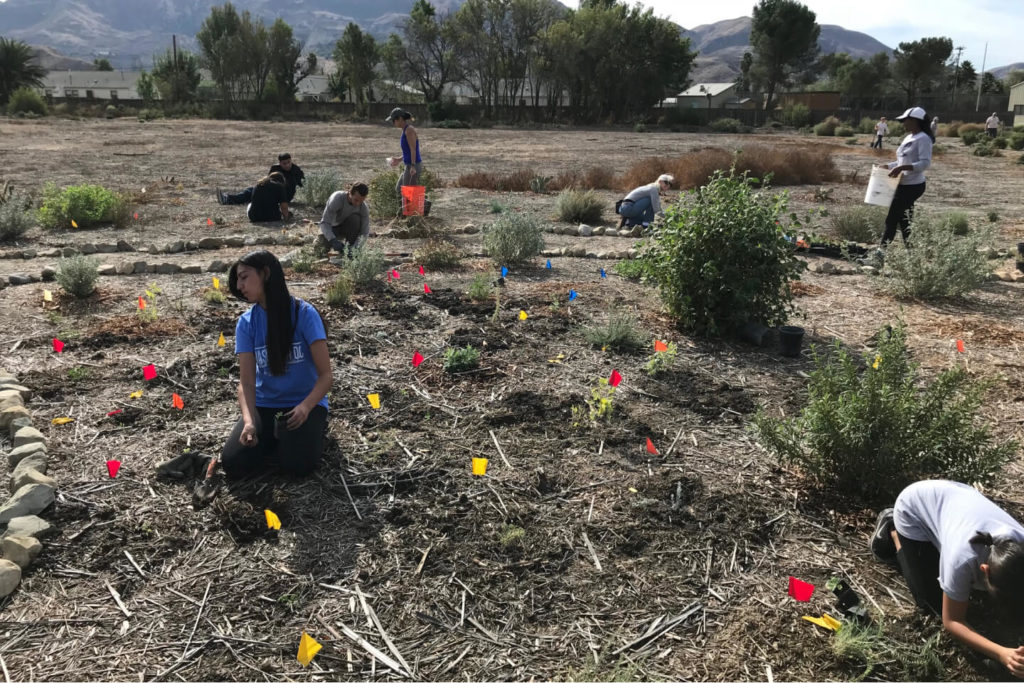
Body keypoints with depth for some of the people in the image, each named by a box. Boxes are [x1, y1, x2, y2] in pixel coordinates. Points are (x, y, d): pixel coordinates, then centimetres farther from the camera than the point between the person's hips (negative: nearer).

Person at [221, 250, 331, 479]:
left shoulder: (304, 313, -15)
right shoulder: (246, 322, -5)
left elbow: (325, 375, -15)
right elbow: (246, 382, -10)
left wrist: (305, 407, -34)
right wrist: (249, 421, -29)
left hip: (304, 403, -3)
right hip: (265, 406, 3)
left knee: (296, 463, -26)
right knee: (234, 463, -18)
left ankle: (312, 428, 7)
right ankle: (273, 438, 12)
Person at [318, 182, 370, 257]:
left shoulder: (364, 207, -25)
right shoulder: (337, 198, -33)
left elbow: (365, 232, -23)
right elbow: (324, 223, -35)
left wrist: (355, 247, -41)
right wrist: (333, 240, -51)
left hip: (347, 228, 1)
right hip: (333, 227, -1)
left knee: (355, 218, -31)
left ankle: (350, 248, -16)